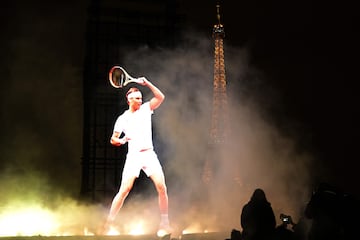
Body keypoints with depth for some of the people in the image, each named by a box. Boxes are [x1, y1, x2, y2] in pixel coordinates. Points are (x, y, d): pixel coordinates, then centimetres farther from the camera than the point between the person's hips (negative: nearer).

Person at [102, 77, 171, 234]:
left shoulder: (146, 109, 10)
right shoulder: (122, 119, 5)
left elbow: (160, 97, -1)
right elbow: (113, 140, 7)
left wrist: (147, 83, -9)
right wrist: (121, 140, -15)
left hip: (149, 155, 2)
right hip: (133, 156, -2)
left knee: (162, 188, -8)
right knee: (124, 190, -10)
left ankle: (164, 223, 4)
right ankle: (109, 223, -2)